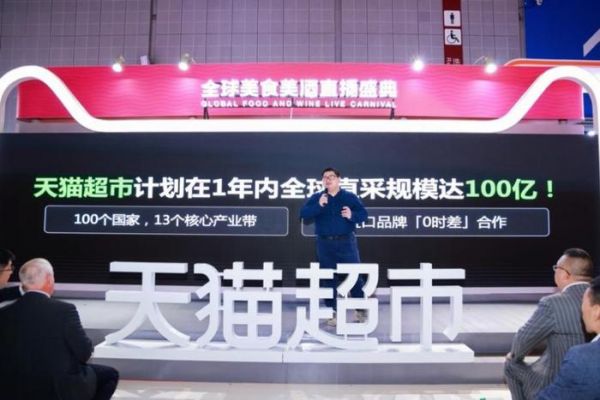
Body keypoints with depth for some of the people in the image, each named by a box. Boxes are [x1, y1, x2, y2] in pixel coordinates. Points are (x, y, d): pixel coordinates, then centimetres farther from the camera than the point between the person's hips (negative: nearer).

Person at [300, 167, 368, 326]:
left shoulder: (350, 197, 4)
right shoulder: (316, 198, 6)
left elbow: (363, 214, 0)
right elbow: (303, 214, -7)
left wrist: (352, 215, -20)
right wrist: (319, 206, -20)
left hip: (346, 242, -1)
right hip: (325, 244, 1)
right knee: (329, 278, 6)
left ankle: (361, 310, 15)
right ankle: (332, 312, 17)